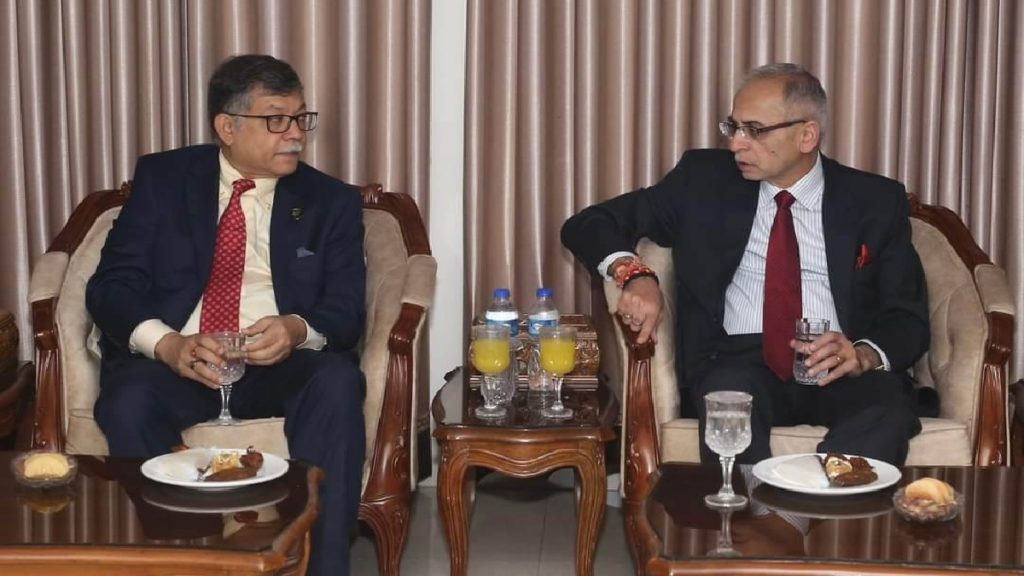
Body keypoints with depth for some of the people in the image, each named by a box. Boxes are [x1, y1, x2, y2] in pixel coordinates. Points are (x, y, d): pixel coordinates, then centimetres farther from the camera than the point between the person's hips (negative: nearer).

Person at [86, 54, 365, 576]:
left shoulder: (332, 201, 10)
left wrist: (298, 329, -23)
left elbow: (347, 309, 2)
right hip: (172, 362, 0)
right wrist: (167, 343, -21)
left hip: (281, 366, 1)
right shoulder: (162, 177, 9)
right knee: (128, 404, -33)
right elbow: (111, 284, 1)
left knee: (337, 381, -32)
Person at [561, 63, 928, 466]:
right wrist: (634, 274, -12)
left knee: (886, 414, -34)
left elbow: (909, 318, 8)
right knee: (731, 394, -37)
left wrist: (864, 355, -16)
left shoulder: (876, 201, 11)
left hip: (839, 369, 1)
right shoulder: (704, 180, 11)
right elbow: (587, 225, 11)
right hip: (739, 362, 0)